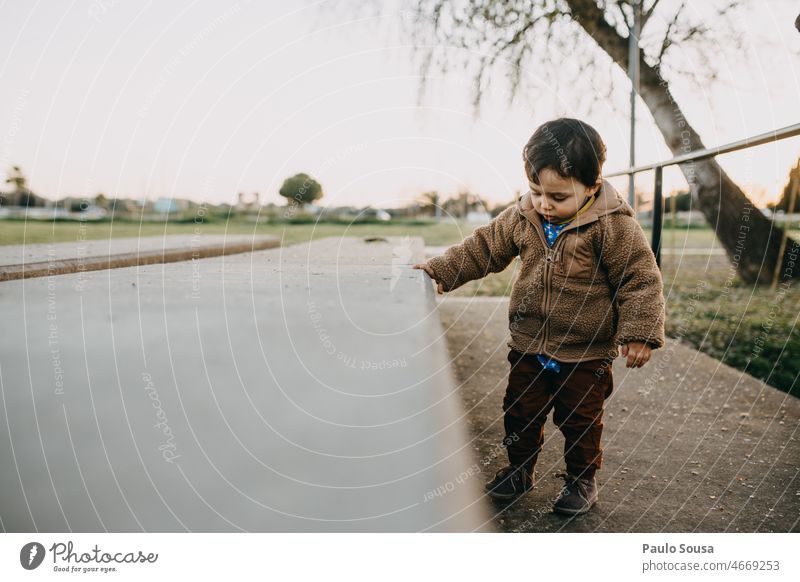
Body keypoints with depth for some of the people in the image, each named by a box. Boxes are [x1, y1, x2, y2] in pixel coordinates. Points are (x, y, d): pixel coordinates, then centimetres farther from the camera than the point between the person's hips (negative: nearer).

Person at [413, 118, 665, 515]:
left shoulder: (614, 224, -17)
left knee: (580, 420, 11)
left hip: (586, 353, -4)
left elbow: (641, 279, -14)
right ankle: (518, 470, 36)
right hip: (529, 346, 4)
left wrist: (639, 333, -18)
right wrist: (442, 270, -6)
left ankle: (582, 479, 34)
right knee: (519, 412, 15)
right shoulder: (522, 217, -5)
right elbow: (484, 248, 4)